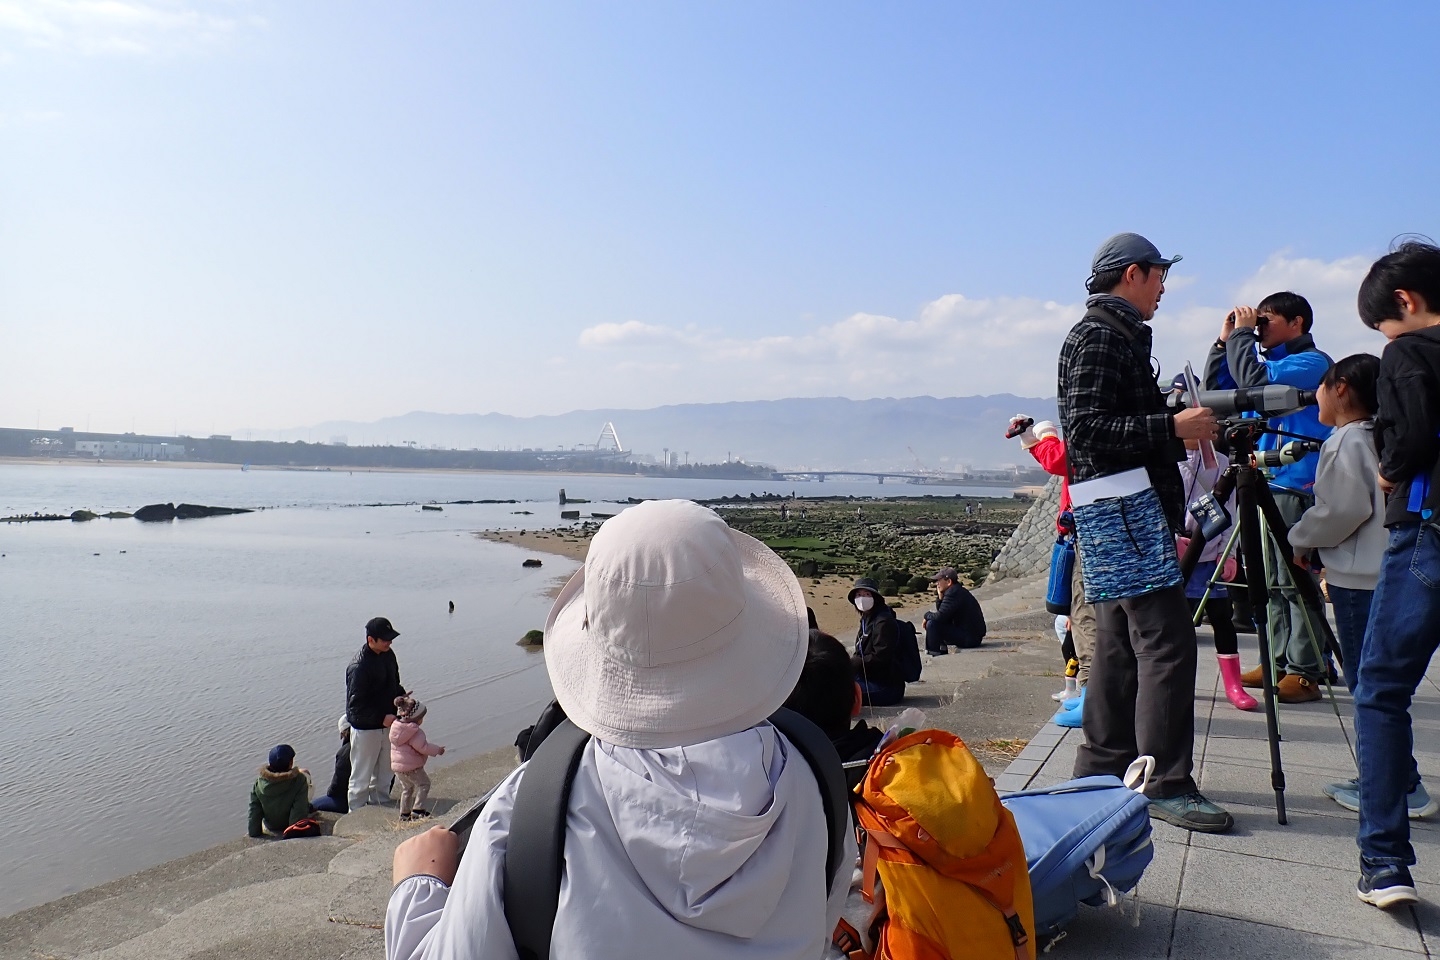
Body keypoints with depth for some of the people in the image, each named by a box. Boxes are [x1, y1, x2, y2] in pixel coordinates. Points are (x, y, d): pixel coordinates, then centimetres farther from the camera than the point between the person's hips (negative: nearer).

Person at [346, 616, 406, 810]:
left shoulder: (388, 655, -1)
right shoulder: (359, 667, -26)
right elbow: (355, 706, -24)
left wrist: (402, 697, -4)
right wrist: (382, 719, -27)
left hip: (387, 724, 8)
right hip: (365, 729, -8)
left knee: (384, 772, 23)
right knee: (362, 776, 7)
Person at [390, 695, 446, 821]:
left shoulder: (396, 726, 4)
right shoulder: (415, 732, -21)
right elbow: (423, 747, -18)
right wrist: (437, 750, -7)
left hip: (397, 766, 8)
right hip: (411, 766, -8)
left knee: (406, 787, 22)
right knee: (424, 784, 5)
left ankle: (404, 812, 25)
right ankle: (417, 809, -3)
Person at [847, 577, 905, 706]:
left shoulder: (884, 622, -14)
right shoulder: (866, 619, 16)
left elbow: (880, 658, -20)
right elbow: (861, 655, 17)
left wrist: (849, 663, -16)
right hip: (869, 679, 10)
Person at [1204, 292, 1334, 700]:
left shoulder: (1312, 362, -4)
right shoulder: (1269, 361, 21)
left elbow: (1255, 379, -21)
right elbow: (1215, 389, 18)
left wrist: (1241, 334, -8)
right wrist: (1225, 340, 10)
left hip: (1298, 487, -8)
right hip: (1264, 484, 8)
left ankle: (1304, 673, -2)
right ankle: (1279, 661, 18)